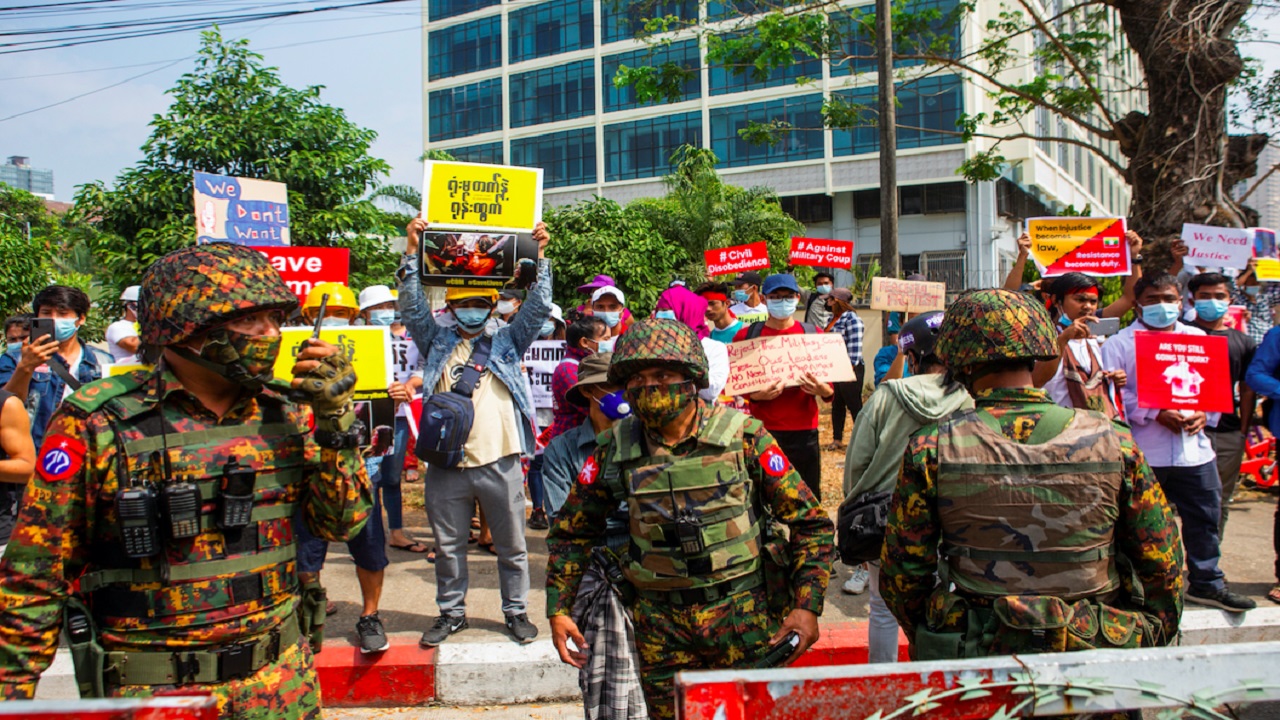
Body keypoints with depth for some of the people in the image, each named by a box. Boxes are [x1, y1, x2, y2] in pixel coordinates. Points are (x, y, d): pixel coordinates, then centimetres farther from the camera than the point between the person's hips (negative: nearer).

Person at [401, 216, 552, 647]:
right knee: (448, 546, 12)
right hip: (447, 463, 1)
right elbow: (412, 305, 1)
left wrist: (540, 257, -7)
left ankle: (516, 611, 25)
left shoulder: (507, 343, 10)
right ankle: (451, 612, 29)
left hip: (499, 463, -1)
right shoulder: (438, 343, 11)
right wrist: (413, 251, -7)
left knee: (511, 545, 9)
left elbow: (538, 307, 2)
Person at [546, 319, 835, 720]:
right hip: (660, 623, 2)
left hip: (743, 614, -2)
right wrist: (558, 609, 5)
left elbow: (809, 522, -4)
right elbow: (572, 531, 10)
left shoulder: (742, 436, -9)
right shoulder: (616, 450, -3)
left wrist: (808, 605, -11)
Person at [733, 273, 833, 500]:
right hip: (762, 430, -1)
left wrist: (820, 389, -15)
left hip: (804, 432, 1)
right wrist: (757, 395, -18)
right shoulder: (747, 336, 3)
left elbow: (831, 392, 8)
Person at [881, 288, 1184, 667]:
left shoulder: (930, 450, -10)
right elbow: (1164, 566, 1)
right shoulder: (1115, 441, -7)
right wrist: (1151, 648, 17)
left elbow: (902, 574, -4)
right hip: (1093, 651, 2)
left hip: (975, 652, -1)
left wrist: (929, 644, 12)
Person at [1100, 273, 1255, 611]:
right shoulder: (1120, 343, -1)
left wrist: (1205, 414, -4)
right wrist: (1156, 415, -18)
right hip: (1143, 453, -4)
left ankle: (1207, 582, 26)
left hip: (1195, 448, 5)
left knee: (1204, 517, 11)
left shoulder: (1199, 339, 15)